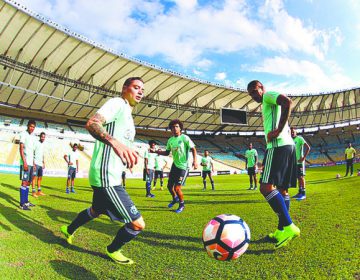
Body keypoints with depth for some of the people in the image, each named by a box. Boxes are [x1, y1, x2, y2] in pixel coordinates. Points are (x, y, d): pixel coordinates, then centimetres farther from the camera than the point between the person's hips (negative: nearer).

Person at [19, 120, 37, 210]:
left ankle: (26, 201, 20)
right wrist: (24, 162, -20)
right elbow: (21, 148, -14)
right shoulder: (23, 134, -6)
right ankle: (22, 204, -6)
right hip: (25, 162, -8)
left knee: (28, 182, 12)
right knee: (24, 182, -8)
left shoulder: (33, 137, 18)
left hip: (31, 163, 8)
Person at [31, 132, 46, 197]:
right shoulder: (36, 143, -7)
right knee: (34, 177, -6)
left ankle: (39, 191, 17)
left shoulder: (43, 144, 15)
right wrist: (33, 163, -18)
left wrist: (43, 163, 19)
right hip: (36, 163, -8)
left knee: (40, 177, 11)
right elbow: (32, 153, -12)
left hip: (41, 164, 8)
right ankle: (33, 192, -4)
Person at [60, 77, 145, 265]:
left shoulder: (127, 114, 18)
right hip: (106, 177, -11)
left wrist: (129, 153, 19)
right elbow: (92, 123, -31)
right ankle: (112, 250, 23)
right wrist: (114, 142, -46)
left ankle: (69, 230, 59)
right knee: (138, 224, -6)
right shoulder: (117, 103, -12)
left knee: (96, 210, 35)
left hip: (110, 176, 11)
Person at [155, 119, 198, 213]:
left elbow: (193, 149, -12)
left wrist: (195, 160, -26)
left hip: (183, 166, -6)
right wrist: (157, 152, -2)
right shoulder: (170, 140, 5)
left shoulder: (185, 138, -12)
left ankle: (182, 204, 20)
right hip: (174, 165, 6)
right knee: (169, 185, 14)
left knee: (177, 188, -8)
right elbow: (167, 152, 12)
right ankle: (175, 198, 45)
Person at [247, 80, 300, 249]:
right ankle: (281, 230, 14)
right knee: (282, 190, 9)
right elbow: (287, 129, 33)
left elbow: (287, 102, -21)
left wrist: (278, 130, -20)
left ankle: (289, 227, -16)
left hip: (278, 146, -10)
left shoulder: (268, 96, 2)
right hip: (288, 145, 10)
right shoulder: (269, 105, 29)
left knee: (266, 187, -15)